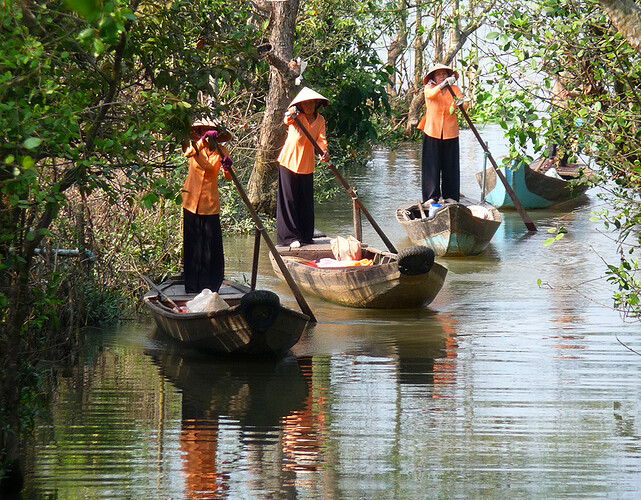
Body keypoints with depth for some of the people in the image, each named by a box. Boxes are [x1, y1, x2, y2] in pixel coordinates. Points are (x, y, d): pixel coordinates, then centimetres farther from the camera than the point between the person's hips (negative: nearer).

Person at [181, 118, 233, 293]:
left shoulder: (220, 151, 1)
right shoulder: (194, 146, 2)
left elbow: (228, 178, -9)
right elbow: (188, 153, -24)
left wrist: (227, 166, -31)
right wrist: (203, 140, -40)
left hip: (210, 204, -1)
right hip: (191, 202, 1)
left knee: (211, 246, -3)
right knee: (191, 244, 6)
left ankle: (210, 287, 5)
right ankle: (192, 286, 15)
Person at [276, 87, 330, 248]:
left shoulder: (320, 120, 6)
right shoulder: (296, 115, -7)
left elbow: (321, 139, -5)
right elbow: (287, 121, -30)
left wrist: (324, 151, -27)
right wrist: (290, 115, -54)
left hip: (307, 164, 4)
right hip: (289, 162, -4)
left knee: (306, 201, 8)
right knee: (289, 200, -4)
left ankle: (306, 236, 18)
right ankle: (291, 236, -1)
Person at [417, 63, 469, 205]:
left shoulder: (454, 89, 7)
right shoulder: (429, 88, 1)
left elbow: (465, 105, -6)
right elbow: (431, 94, -24)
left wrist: (461, 103, -31)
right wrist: (444, 84, -41)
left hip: (450, 132, 2)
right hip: (432, 131, -2)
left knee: (451, 164, 4)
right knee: (431, 164, -3)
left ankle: (450, 195, 13)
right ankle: (432, 196, 3)